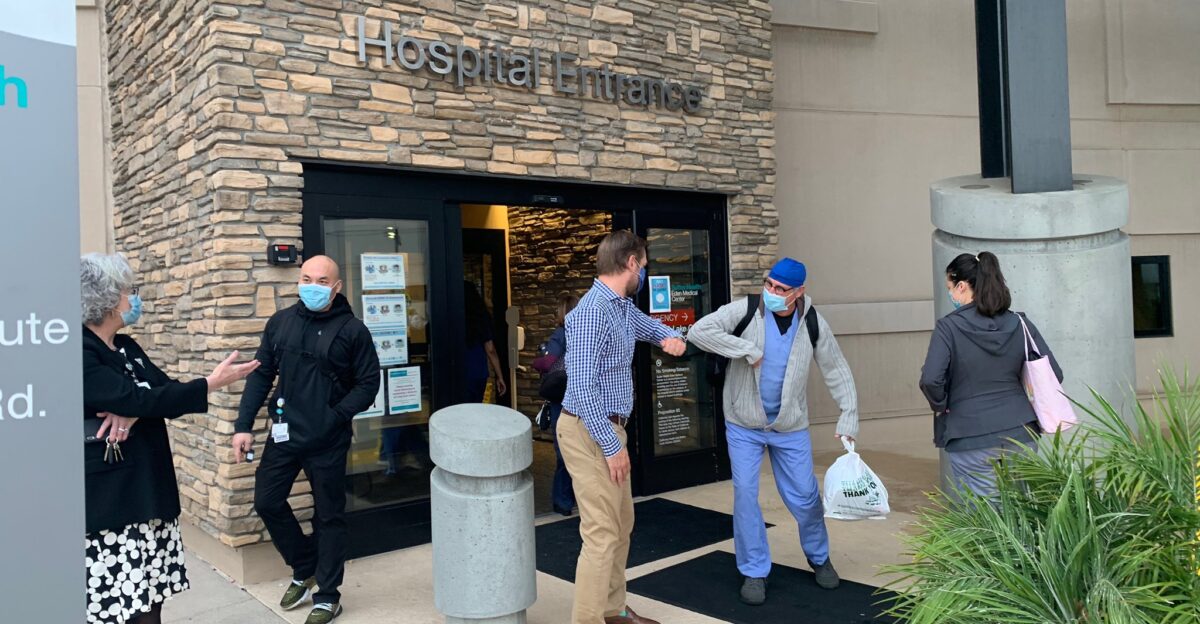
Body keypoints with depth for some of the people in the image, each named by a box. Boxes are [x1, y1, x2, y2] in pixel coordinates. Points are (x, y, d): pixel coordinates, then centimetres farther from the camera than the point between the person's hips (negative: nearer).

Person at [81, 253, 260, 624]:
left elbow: (163, 392, 6)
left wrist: (132, 411, -15)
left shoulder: (127, 347, 13)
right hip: (108, 495, -8)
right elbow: (138, 399, -23)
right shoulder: (81, 353, -15)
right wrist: (212, 383, -21)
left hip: (148, 485, 8)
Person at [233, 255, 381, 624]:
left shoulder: (352, 330, -7)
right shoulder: (280, 323, 5)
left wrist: (335, 417, -18)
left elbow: (368, 383, -8)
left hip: (328, 441, -4)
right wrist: (243, 425, 0)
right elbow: (261, 375, 6)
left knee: (329, 516, 7)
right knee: (267, 502, 9)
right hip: (284, 434, 4)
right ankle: (304, 570, 33)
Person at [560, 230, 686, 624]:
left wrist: (671, 338, 7)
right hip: (590, 432, -10)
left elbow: (652, 327, 32)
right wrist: (612, 445, -22)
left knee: (621, 526, 17)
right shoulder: (593, 310, -20)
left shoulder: (624, 307, 10)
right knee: (602, 533, -8)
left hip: (609, 429, 10)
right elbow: (582, 387, -25)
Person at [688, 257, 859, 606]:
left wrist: (848, 418, -3)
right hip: (744, 425, -1)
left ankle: (819, 557, 37)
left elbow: (837, 371, 2)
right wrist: (748, 350, -28)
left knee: (805, 497, 9)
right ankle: (754, 572, 16)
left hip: (791, 427, 1)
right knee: (745, 496, -1)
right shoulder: (746, 310, -14)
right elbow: (699, 332, -26)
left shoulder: (812, 323, -8)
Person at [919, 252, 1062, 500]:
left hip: (970, 438, -4)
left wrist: (940, 405, -3)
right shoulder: (1019, 324, 1)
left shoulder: (948, 327, -12)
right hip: (1020, 432, 4)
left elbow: (930, 380, -22)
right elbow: (1053, 374, 1)